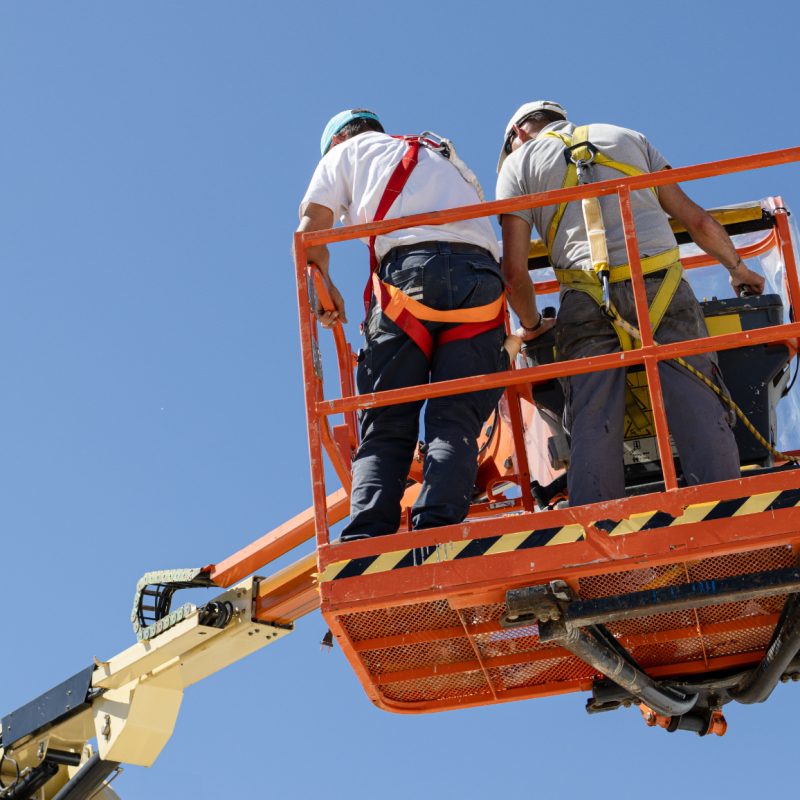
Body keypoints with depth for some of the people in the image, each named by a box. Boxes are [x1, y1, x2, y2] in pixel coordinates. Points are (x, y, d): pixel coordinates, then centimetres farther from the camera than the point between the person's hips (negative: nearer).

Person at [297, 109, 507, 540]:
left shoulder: (349, 150, 27)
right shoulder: (450, 163, 40)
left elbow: (311, 226, 15)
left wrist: (323, 284, 24)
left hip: (409, 268, -3)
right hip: (481, 274, 3)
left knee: (385, 428, -3)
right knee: (456, 422, -4)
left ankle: (365, 541, -20)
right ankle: (436, 529, -24)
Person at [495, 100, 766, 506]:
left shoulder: (519, 163, 17)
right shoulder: (628, 137, 25)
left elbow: (514, 271, 7)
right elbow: (696, 219, 22)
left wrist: (533, 326, 24)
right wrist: (737, 267, 37)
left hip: (587, 302, -1)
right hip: (663, 287, 1)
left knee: (592, 428, -7)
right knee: (701, 414, -6)